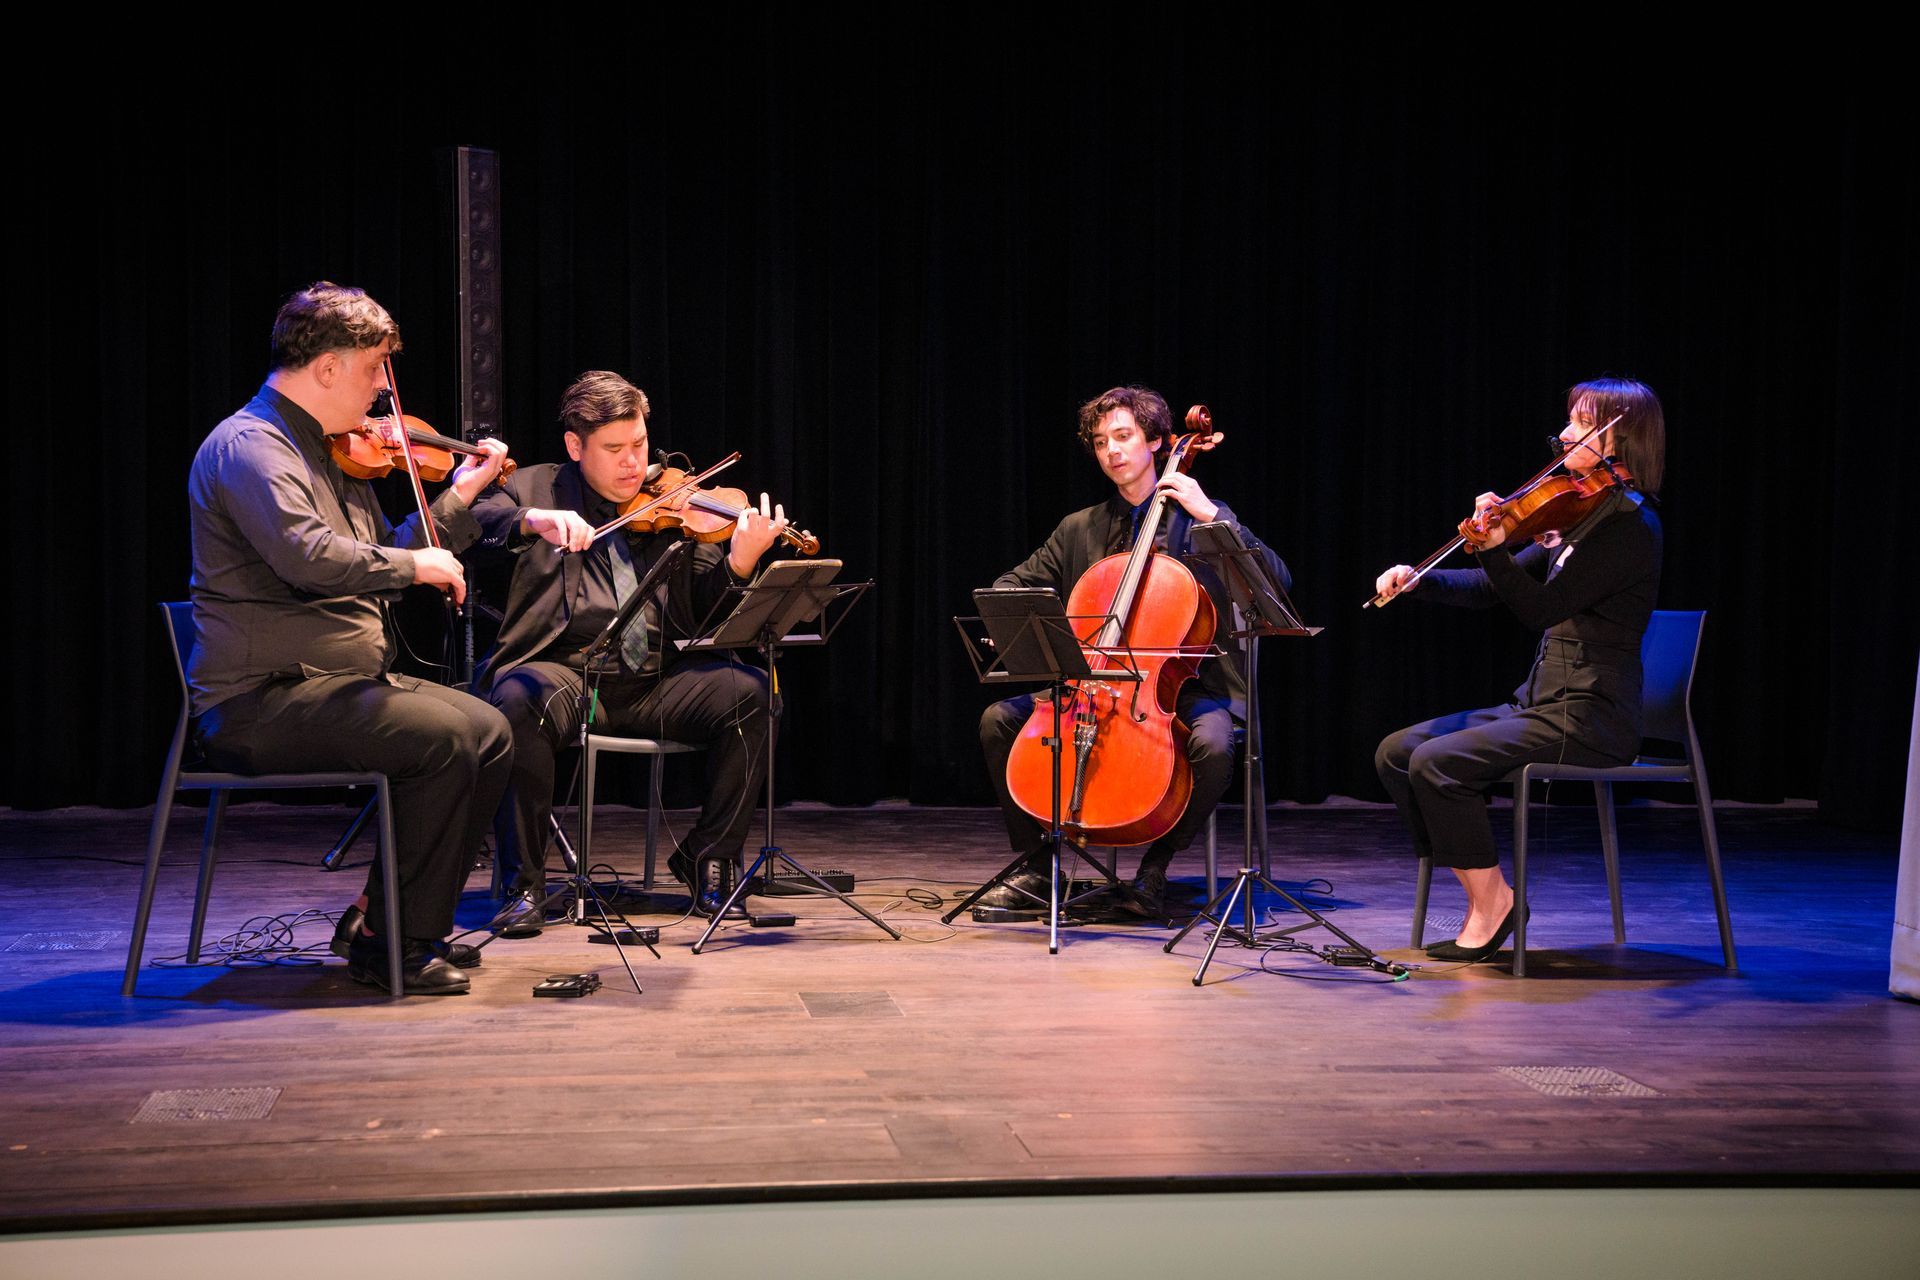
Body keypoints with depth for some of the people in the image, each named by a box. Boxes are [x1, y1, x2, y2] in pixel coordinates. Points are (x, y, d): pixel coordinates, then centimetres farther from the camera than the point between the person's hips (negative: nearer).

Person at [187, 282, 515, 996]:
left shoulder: (331, 455, 18)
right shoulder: (248, 446, -13)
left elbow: (383, 557, 24)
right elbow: (307, 556, -30)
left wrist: (460, 498, 18)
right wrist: (415, 565, -18)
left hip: (343, 681, 10)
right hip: (260, 701, -10)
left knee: (489, 733, 1)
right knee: (442, 738, -25)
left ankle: (380, 919, 6)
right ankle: (398, 945, -14)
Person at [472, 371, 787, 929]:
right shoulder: (536, 487, 13)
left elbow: (705, 605, 6)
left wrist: (738, 564, -16)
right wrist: (533, 520, -24)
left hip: (656, 680, 2)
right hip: (563, 668, -2)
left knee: (748, 690, -23)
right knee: (519, 702, -35)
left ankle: (707, 860, -6)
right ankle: (525, 883, -18)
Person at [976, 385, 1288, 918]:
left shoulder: (1202, 519, 4)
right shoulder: (1079, 530, 13)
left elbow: (1276, 579, -9)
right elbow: (1013, 585, 17)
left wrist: (1211, 513, -15)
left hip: (1182, 686, -3)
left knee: (1213, 744, -35)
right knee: (999, 719, -16)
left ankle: (1155, 867, -10)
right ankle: (1037, 865, -4)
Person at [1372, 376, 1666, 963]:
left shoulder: (1629, 523, -14)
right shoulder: (1580, 515, 14)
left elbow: (1543, 607, -22)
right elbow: (1490, 589, 14)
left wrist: (1496, 548, -35)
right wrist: (1417, 579, 0)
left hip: (1588, 718, -10)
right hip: (1541, 703, 10)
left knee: (1437, 761, -24)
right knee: (1396, 752, 2)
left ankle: (1490, 900, -5)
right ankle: (1490, 893, 5)